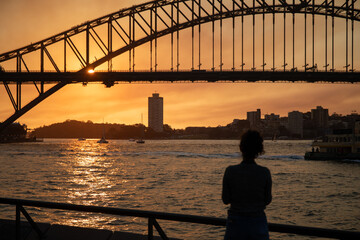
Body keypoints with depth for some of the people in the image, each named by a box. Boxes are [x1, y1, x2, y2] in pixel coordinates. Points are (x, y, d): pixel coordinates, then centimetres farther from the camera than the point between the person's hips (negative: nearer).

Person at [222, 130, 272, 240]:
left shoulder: (230, 171, -11)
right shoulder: (265, 172, -11)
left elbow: (225, 200, -3)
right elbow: (267, 200, 0)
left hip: (235, 222, 0)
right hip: (258, 223, 0)